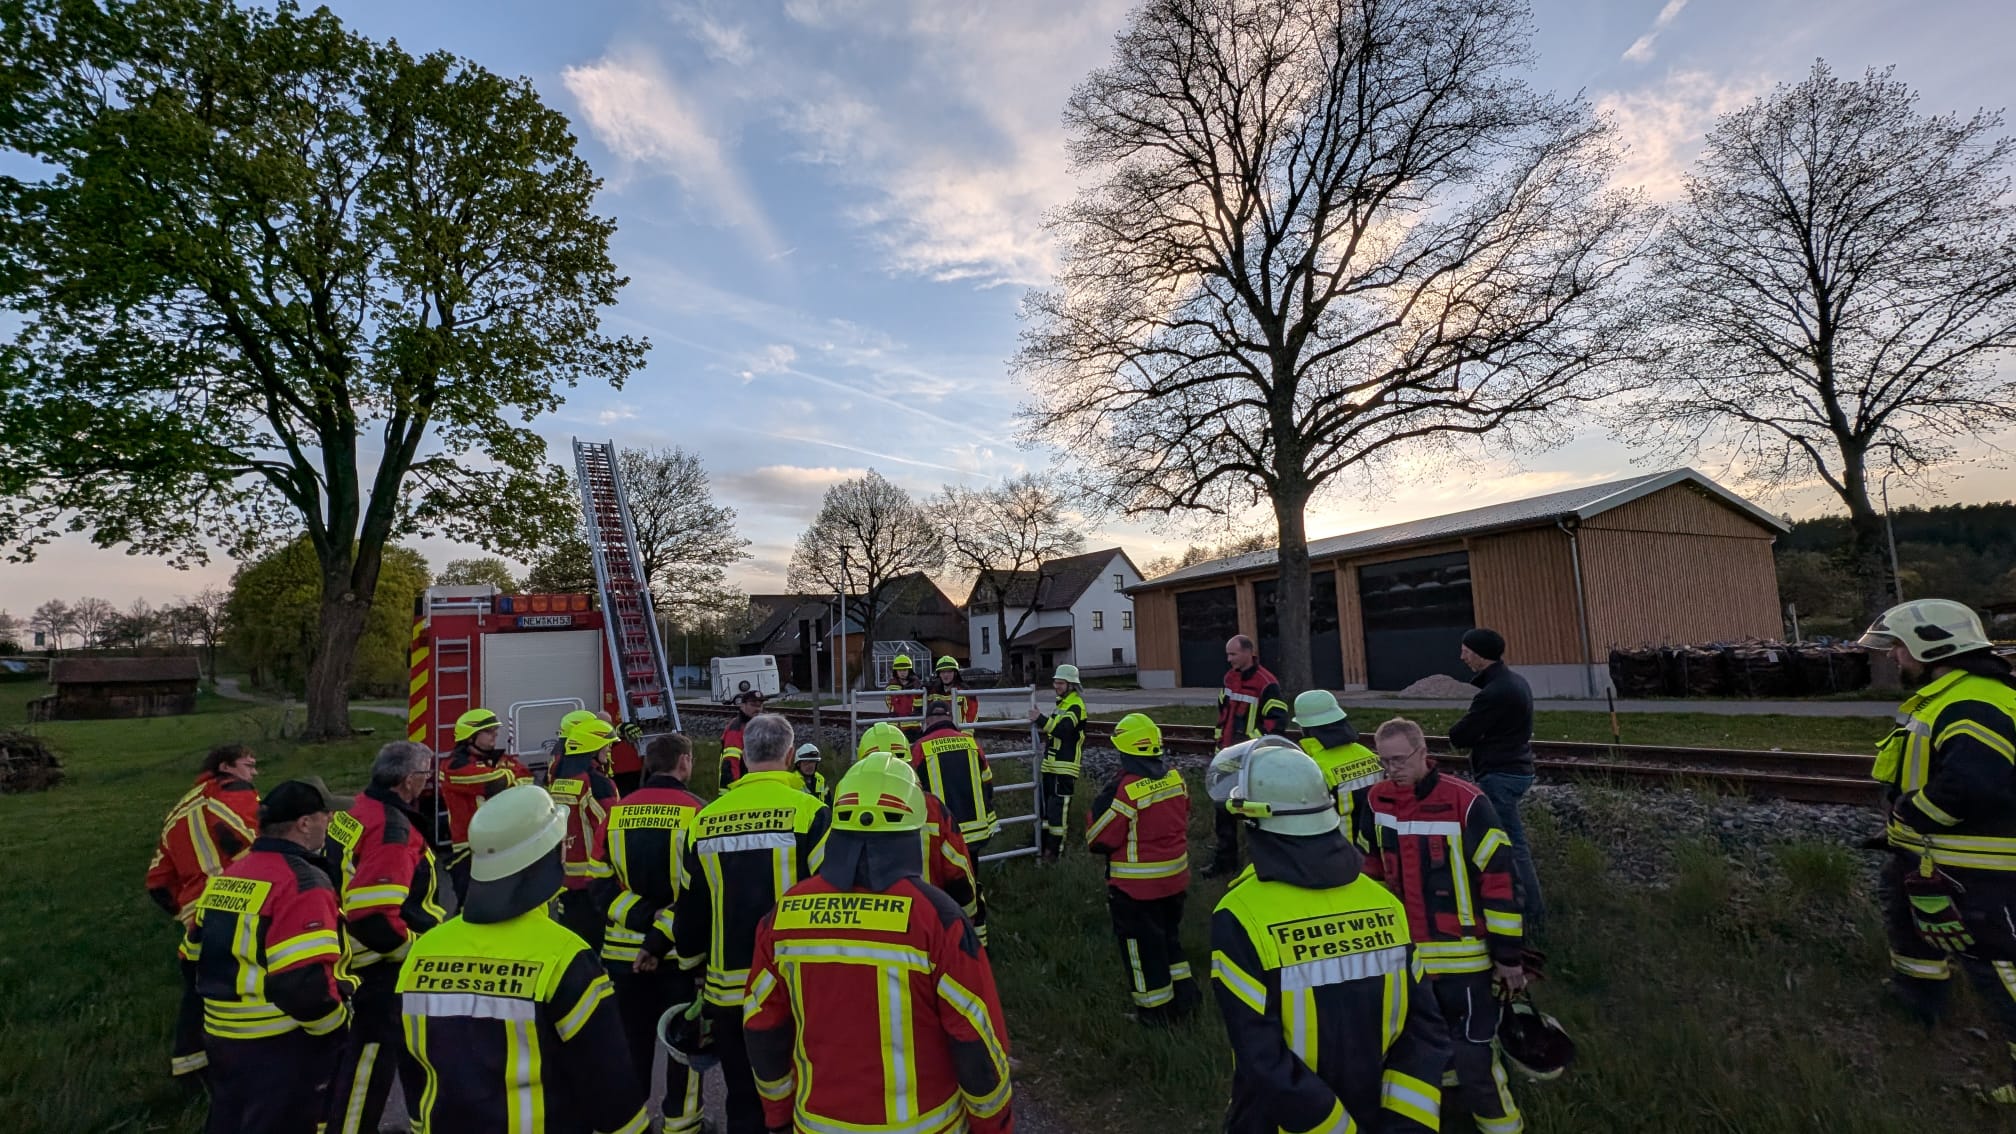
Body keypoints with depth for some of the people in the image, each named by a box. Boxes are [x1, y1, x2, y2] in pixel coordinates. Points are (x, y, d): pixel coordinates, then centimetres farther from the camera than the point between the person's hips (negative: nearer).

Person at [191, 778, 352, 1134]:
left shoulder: (225, 876, 8)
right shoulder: (302, 883, -22)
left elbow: (197, 955, 17)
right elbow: (305, 983, -28)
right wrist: (338, 1025, -12)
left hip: (222, 1037, 9)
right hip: (281, 1047, -9)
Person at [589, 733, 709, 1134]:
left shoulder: (617, 811, 0)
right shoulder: (695, 810, -13)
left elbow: (602, 886, -2)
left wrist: (644, 916, -9)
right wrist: (664, 932, -14)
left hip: (624, 947, 4)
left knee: (633, 1034, 21)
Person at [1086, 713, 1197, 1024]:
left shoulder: (1125, 789, -26)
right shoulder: (1174, 777, -5)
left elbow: (1099, 839, -18)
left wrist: (1101, 804, -3)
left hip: (1137, 885, -7)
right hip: (1175, 876, 7)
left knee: (1142, 945, 12)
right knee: (1169, 935, 26)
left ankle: (1156, 1008, 25)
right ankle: (1184, 994, 34)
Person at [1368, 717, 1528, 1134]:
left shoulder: (1466, 802, -18)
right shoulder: (1377, 802, -2)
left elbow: (1498, 880, -13)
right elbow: (1373, 868, 12)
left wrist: (1508, 953, -9)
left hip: (1463, 955, -5)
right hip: (1405, 951, 5)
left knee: (1472, 1052, -1)